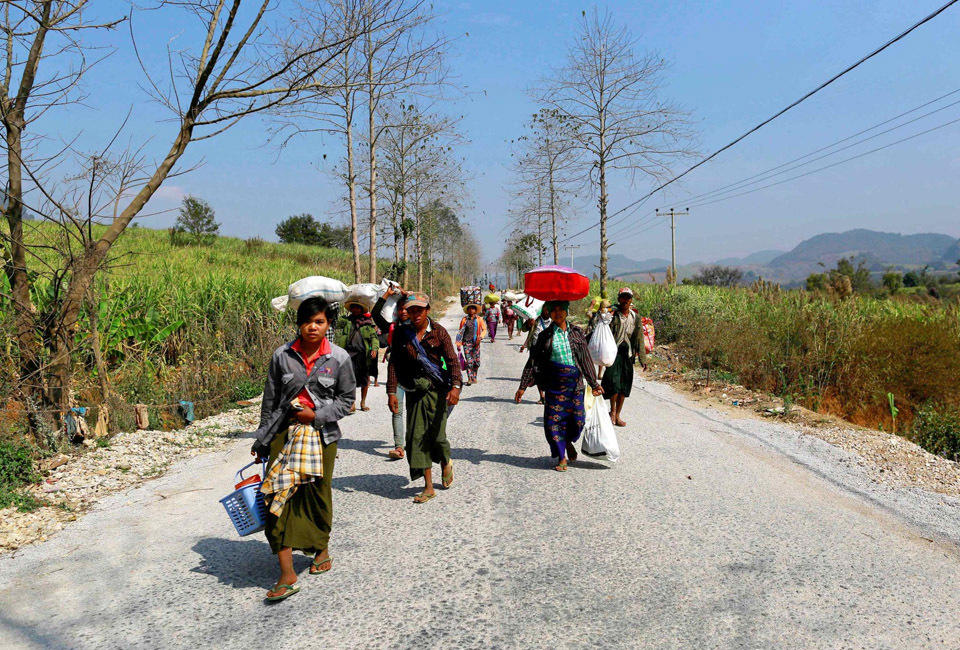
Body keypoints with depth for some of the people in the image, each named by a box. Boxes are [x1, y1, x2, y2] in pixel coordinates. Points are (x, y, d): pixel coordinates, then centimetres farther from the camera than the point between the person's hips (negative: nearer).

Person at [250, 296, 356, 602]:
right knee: (279, 494, -8)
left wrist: (317, 414, -10)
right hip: (285, 432, 1)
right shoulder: (282, 355, 0)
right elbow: (270, 400, 7)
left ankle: (322, 549, 37)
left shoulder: (339, 358, -2)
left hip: (321, 434, 0)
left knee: (318, 494, 10)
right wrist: (262, 440, 10)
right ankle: (287, 575, -5)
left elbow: (347, 398, 5)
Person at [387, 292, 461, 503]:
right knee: (417, 436, -1)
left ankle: (446, 464, 33)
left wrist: (455, 386, -21)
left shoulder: (439, 332, -1)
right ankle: (429, 487, 8)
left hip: (437, 390, -2)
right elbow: (394, 364, 5)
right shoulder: (401, 334, 4)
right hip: (414, 392, 2)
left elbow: (452, 360, -6)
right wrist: (391, 392, -3)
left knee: (437, 434, -3)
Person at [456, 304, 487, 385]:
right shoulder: (464, 320, 5)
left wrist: (480, 337, -9)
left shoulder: (479, 320, 6)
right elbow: (460, 332, 10)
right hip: (466, 342, -1)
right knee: (469, 361, -10)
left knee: (476, 361, 4)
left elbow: (484, 329, 8)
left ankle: (474, 378, 22)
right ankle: (469, 379, -9)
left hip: (476, 342, 1)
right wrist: (459, 343, 5)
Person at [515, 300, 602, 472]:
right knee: (554, 419, -1)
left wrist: (594, 384, 13)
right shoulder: (545, 335, 2)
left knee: (577, 418, -1)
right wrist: (523, 386, -2)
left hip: (575, 382, 1)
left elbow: (586, 359, 11)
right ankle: (561, 457, 16)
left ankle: (568, 442, 33)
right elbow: (533, 361, 2)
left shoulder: (576, 332, 6)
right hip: (554, 382, -1)